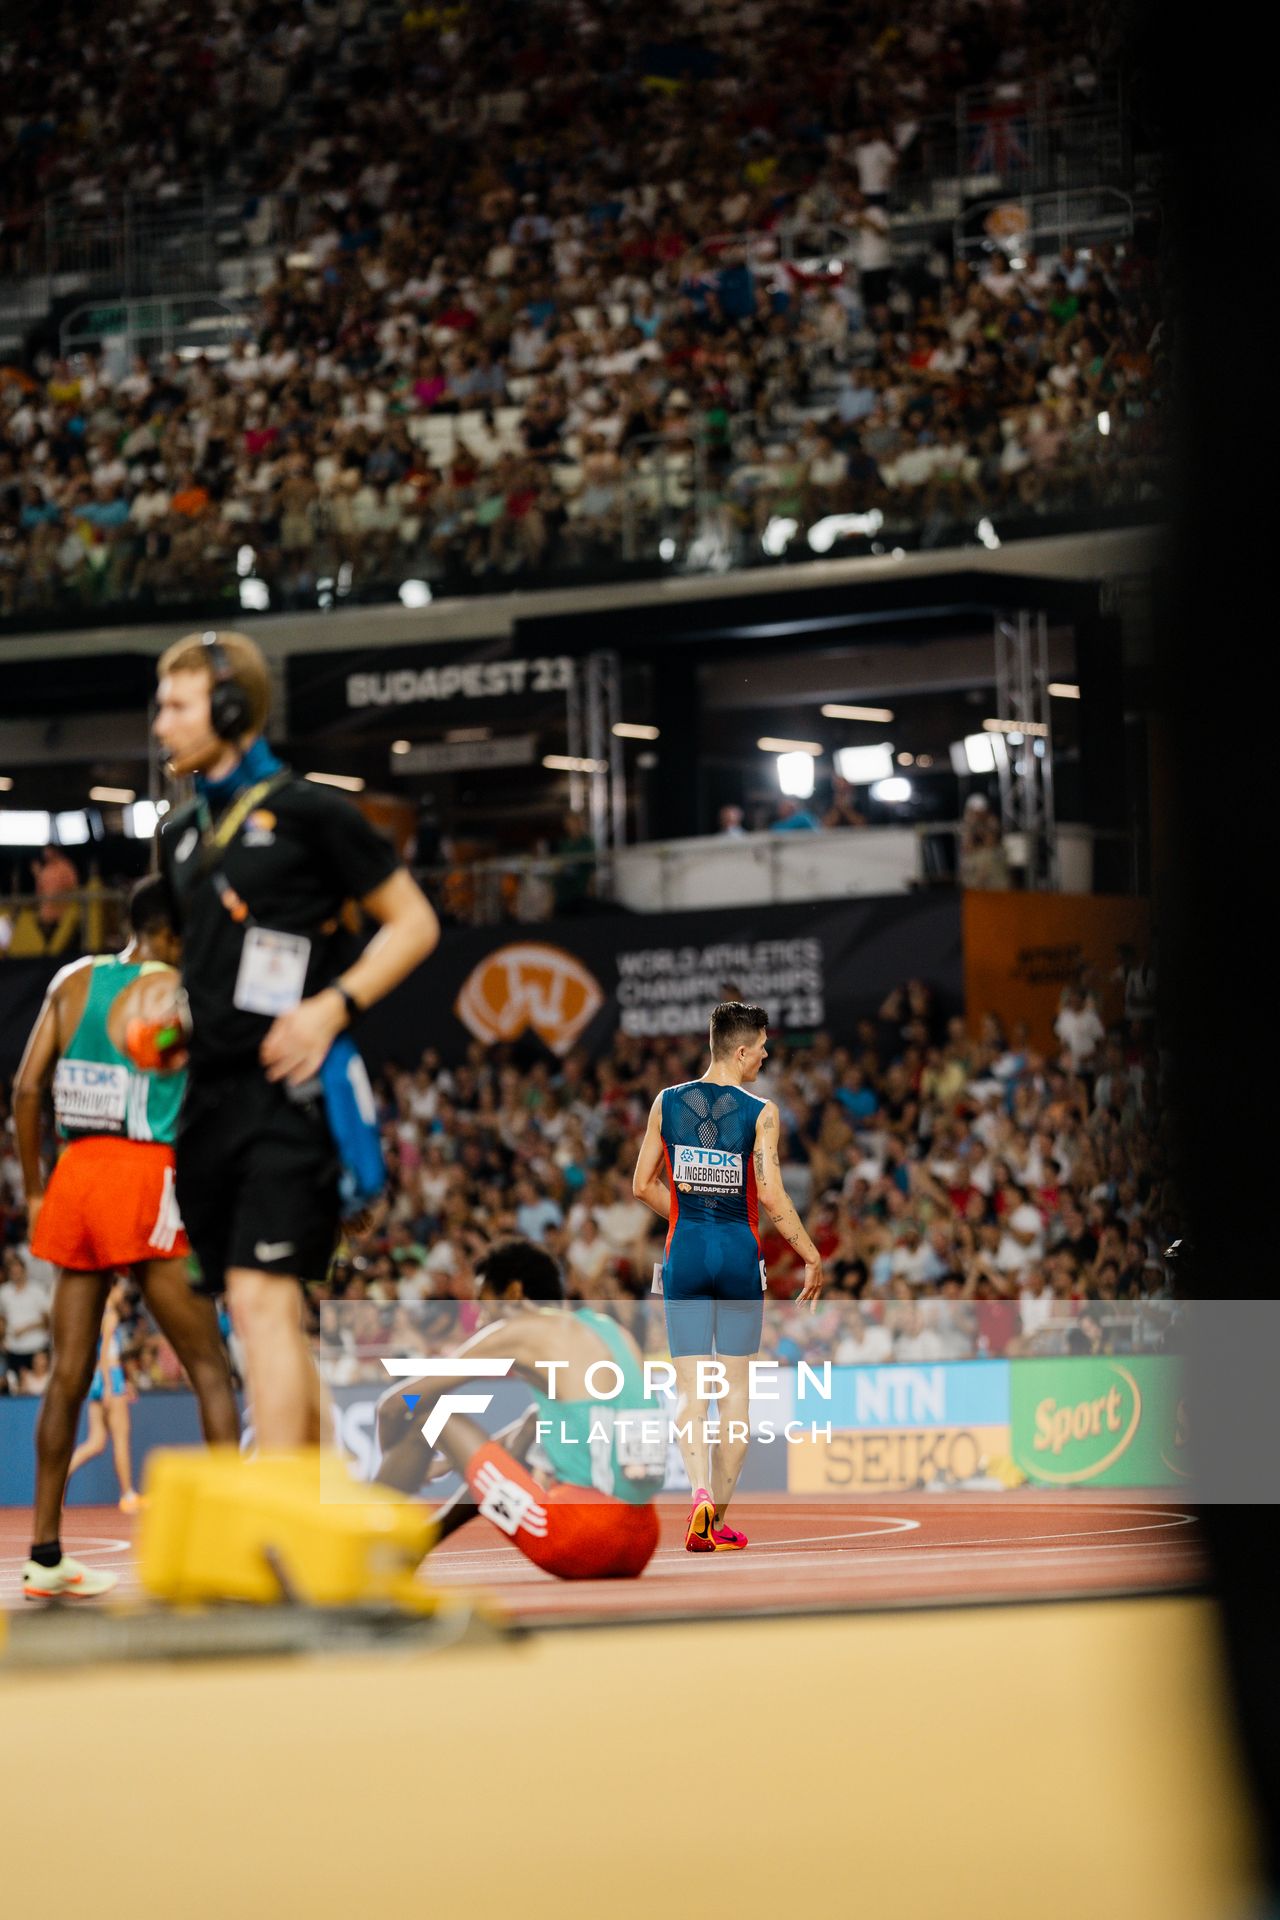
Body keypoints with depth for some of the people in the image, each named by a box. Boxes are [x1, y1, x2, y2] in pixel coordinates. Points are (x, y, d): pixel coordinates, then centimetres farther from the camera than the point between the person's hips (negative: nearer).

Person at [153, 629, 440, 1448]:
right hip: (214, 1096, 8)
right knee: (265, 1315, 12)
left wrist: (335, 1005, -14)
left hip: (290, 1093, -8)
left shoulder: (307, 811, -5)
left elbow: (414, 923, -2)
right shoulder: (183, 833, 16)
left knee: (262, 1299, -18)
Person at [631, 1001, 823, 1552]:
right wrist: (812, 1257, -6)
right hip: (740, 1256, -2)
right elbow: (772, 1196, -14)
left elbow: (642, 1186, 6)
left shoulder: (667, 1103, 1)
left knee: (690, 1390, 2)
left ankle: (700, 1494, -22)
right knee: (735, 1392, 9)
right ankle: (718, 1519, 12)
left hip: (685, 1254, 2)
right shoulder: (761, 1113, -9)